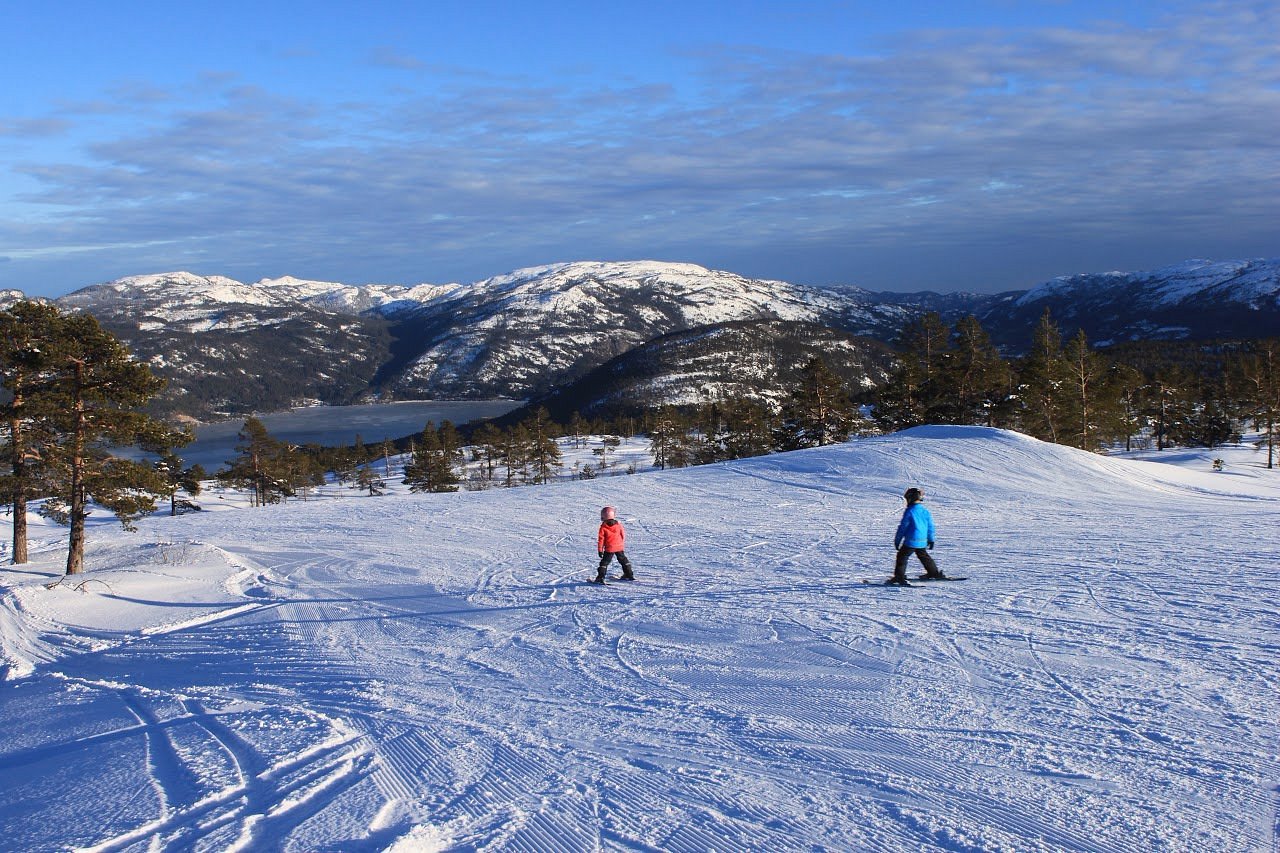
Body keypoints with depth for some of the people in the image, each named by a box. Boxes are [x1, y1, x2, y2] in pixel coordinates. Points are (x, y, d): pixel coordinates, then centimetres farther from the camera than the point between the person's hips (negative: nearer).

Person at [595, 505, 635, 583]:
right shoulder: (618, 524, -1)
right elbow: (623, 535, 9)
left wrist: (600, 550, -1)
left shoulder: (603, 527, -10)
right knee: (623, 560, 20)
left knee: (604, 562, 2)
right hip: (620, 547, 3)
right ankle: (629, 574, 27)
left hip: (609, 548, -3)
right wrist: (622, 544, 23)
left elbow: (601, 539, -7)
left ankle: (600, 577, -6)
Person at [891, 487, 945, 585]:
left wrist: (897, 540, 0)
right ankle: (935, 573, 32)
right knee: (924, 556, 24)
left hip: (911, 541, -7)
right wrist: (931, 539, 23)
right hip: (922, 541, 7)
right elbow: (930, 526, 11)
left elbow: (903, 527, -9)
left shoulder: (909, 511, -13)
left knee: (902, 557, 0)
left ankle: (899, 576, -9)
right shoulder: (925, 511, 4)